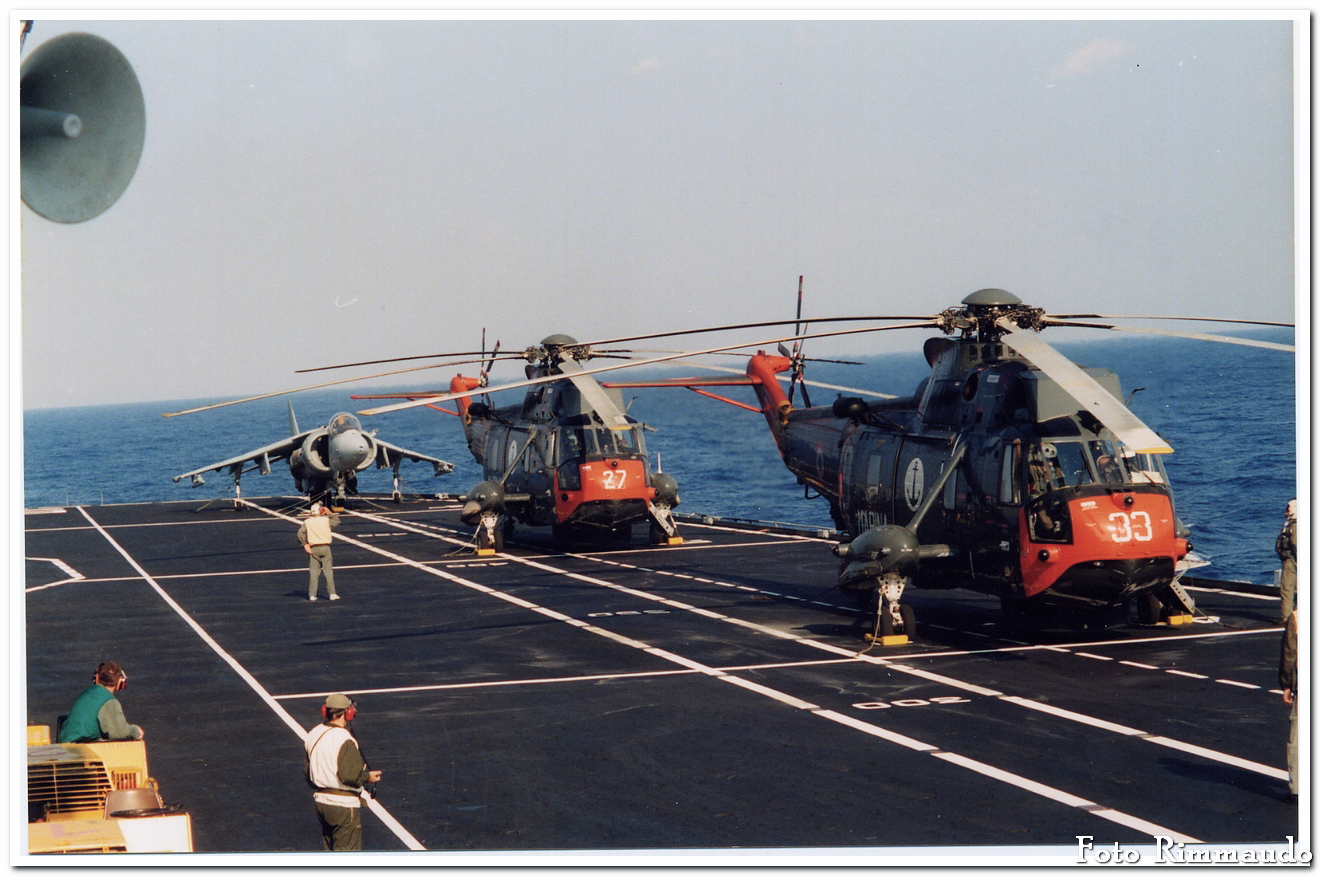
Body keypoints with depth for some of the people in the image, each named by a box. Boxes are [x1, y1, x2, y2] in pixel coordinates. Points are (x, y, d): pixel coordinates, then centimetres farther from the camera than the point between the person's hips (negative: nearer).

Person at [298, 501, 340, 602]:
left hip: (313, 549, 1)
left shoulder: (307, 522, 1)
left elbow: (300, 533, -9)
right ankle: (332, 593, 3)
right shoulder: (326, 520, -1)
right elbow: (337, 521, 15)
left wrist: (305, 544, -4)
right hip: (325, 548, -1)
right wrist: (330, 514, 21)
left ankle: (312, 595, 3)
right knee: (328, 571, 4)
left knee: (313, 572, 5)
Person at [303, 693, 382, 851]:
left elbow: (307, 773, 11)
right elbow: (349, 776, -24)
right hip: (344, 805, -8)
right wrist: (368, 777, -7)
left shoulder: (312, 736, 6)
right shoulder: (344, 739, -20)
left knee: (329, 849, 20)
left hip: (321, 802, 8)